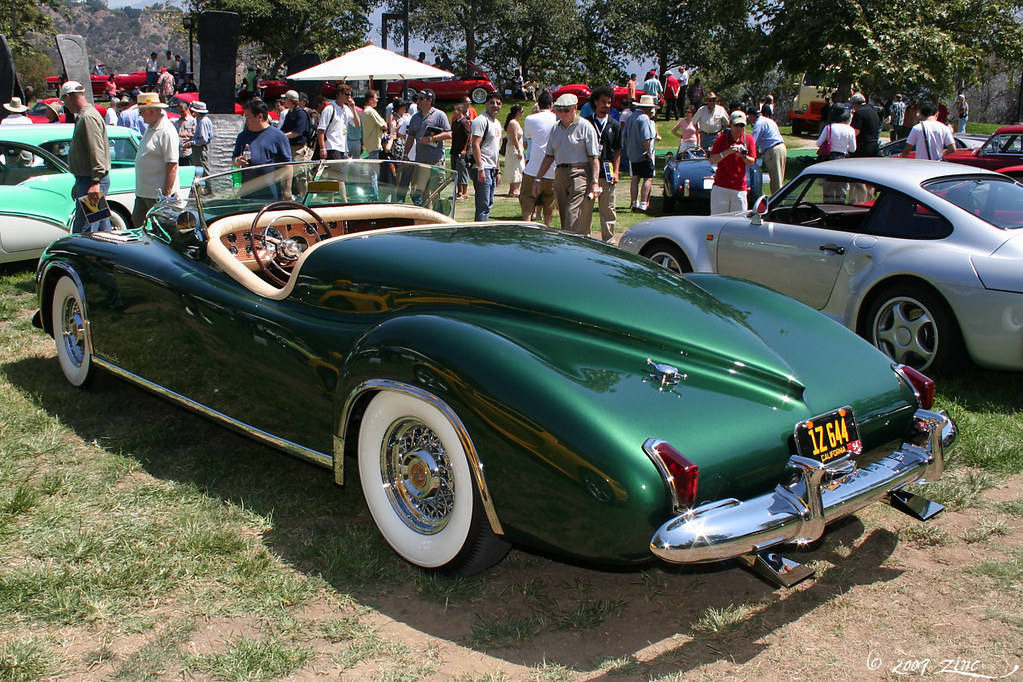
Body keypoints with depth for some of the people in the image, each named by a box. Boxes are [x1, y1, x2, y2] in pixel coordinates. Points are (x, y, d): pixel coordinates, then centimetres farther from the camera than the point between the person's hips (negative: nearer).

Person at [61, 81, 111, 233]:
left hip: (91, 181, -11)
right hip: (86, 180, 11)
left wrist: (95, 182, -28)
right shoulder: (83, 116, 20)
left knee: (83, 231, -13)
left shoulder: (88, 117, -14)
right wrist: (78, 184, 27)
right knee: (102, 230, 14)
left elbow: (97, 153, -23)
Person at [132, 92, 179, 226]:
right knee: (137, 222, 14)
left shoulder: (167, 131, -18)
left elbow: (172, 165, -22)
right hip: (143, 192, 10)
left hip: (158, 195, -10)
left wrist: (167, 193, -24)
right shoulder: (150, 128, 14)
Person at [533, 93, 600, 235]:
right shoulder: (555, 128, 14)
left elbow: (593, 157, -7)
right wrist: (538, 178, 15)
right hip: (560, 174, 6)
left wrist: (595, 182, -15)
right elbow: (549, 156, 19)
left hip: (580, 175, -6)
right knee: (565, 220, 5)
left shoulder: (585, 127, -4)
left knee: (574, 220, -14)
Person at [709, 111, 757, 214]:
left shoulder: (749, 139, 6)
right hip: (721, 185, -2)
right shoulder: (722, 138, 0)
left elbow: (752, 162, 5)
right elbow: (712, 160, -5)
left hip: (740, 187, 2)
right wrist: (727, 152, -19)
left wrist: (743, 156, -15)